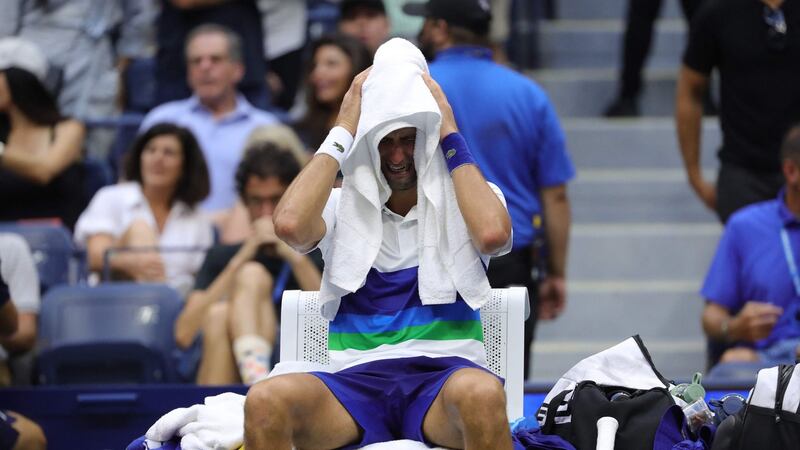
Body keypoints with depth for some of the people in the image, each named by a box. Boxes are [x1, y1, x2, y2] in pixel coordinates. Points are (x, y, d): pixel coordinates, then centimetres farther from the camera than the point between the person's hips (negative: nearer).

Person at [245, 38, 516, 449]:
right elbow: (290, 223, -8)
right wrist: (342, 133, 2)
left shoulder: (464, 202, 12)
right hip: (355, 379, 1)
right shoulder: (343, 206, 15)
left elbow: (492, 232, -13)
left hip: (443, 373, -1)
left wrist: (452, 139, -1)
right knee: (265, 402, -32)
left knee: (481, 395, -40)